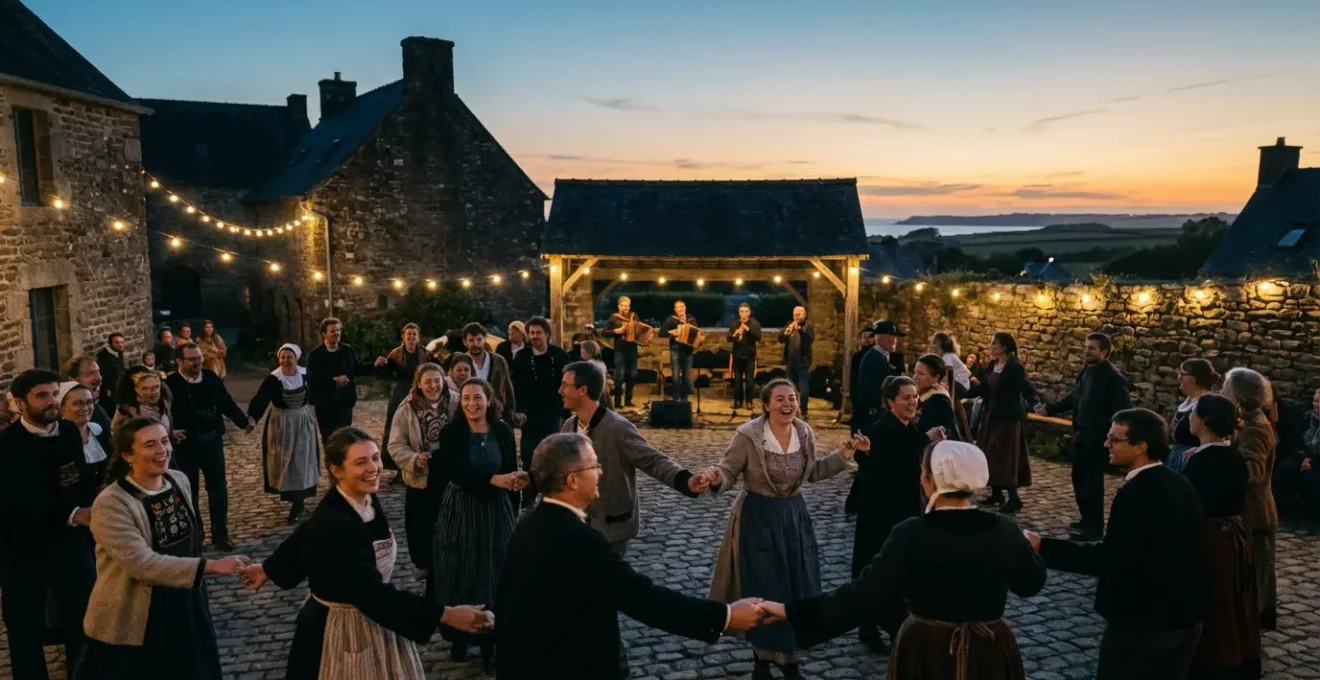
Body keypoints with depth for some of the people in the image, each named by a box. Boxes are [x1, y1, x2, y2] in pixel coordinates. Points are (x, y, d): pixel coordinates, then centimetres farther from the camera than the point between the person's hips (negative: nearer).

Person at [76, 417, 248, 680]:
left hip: (185, 609, 6)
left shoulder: (179, 481, -1)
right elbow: (143, 564, -28)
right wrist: (212, 566, -33)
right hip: (132, 624, -6)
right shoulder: (111, 504, -21)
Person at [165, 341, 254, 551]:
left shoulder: (211, 378, -1)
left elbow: (227, 403, 6)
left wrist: (244, 421, -2)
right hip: (186, 445, -3)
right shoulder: (170, 384, -13)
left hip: (212, 441, 3)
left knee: (218, 488, 9)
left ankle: (220, 534, 22)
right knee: (190, 490, 11)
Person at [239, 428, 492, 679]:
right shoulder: (331, 523, -31)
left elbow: (304, 534, 9)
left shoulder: (368, 499, -7)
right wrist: (446, 614, -37)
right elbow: (371, 593, -33)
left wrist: (270, 569, 26)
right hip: (341, 632, -7)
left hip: (376, 622, 7)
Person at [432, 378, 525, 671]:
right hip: (460, 510, -1)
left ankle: (489, 642, 20)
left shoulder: (503, 431, -4)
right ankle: (458, 637, 28)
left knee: (493, 577, 7)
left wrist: (517, 480, -24)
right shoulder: (451, 432, -11)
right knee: (459, 576, 9)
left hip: (495, 511, 1)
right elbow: (456, 473, -23)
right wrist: (493, 479, -35)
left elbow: (510, 471, -1)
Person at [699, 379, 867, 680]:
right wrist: (716, 477, -35)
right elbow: (729, 472, -12)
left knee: (800, 587, 9)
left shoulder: (805, 433, -2)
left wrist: (845, 454, 2)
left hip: (794, 515, 5)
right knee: (763, 589, 3)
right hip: (758, 518, -5)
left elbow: (812, 472, 11)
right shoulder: (748, 435, -18)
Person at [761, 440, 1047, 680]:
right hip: (989, 652, 3)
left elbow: (865, 593, -23)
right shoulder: (1005, 530, -11)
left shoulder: (911, 535, -19)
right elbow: (1032, 583, 6)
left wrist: (792, 610, -21)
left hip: (927, 651, -2)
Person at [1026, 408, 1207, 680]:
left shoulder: (1137, 493, -24)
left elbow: (1111, 560, -27)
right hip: (1186, 613, 9)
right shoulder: (1181, 484, 5)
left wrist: (1043, 547, -25)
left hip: (1144, 619, -8)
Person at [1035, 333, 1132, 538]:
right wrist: (1049, 409, 16)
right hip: (1081, 435, 8)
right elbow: (1074, 398, 19)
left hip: (1097, 438, -8)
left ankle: (1094, 527, 11)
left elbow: (1123, 410, -19)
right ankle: (1087, 519, 31)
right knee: (1079, 478, 16)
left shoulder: (1113, 377, -17)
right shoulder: (1086, 372, 8)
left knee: (1092, 481, -1)